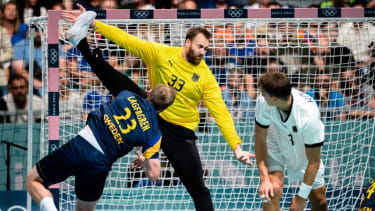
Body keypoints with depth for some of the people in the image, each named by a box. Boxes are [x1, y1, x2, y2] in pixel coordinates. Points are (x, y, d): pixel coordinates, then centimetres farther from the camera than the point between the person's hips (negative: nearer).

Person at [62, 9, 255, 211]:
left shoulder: (206, 78, -8)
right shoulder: (162, 54, -6)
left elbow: (221, 113, -11)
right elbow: (127, 40, -8)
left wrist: (236, 147, -19)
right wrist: (93, 24, -15)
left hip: (181, 132, -1)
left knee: (198, 190, -4)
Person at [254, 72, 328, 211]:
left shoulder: (309, 116, -40)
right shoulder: (263, 101, -32)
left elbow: (314, 161, -29)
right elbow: (260, 138, -18)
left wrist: (302, 196, -24)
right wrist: (264, 179, -23)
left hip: (303, 148, -1)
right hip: (275, 145, 1)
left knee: (318, 197, 2)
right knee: (273, 189, -21)